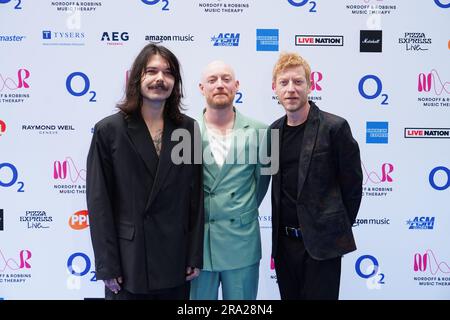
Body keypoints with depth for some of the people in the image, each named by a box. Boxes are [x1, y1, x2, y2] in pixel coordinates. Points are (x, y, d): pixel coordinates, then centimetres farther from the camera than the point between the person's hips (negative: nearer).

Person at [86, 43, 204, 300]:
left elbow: (195, 195, 3)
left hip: (176, 261, 2)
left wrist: (195, 256, 1)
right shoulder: (109, 130, -4)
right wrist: (108, 266, -8)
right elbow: (99, 202, -5)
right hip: (128, 261, -2)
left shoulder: (188, 128, 2)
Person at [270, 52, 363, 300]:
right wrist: (283, 228, 12)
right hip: (284, 242, 5)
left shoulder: (334, 127, -10)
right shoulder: (274, 130, 7)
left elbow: (352, 183, -5)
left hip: (322, 242, -5)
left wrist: (339, 229, 1)